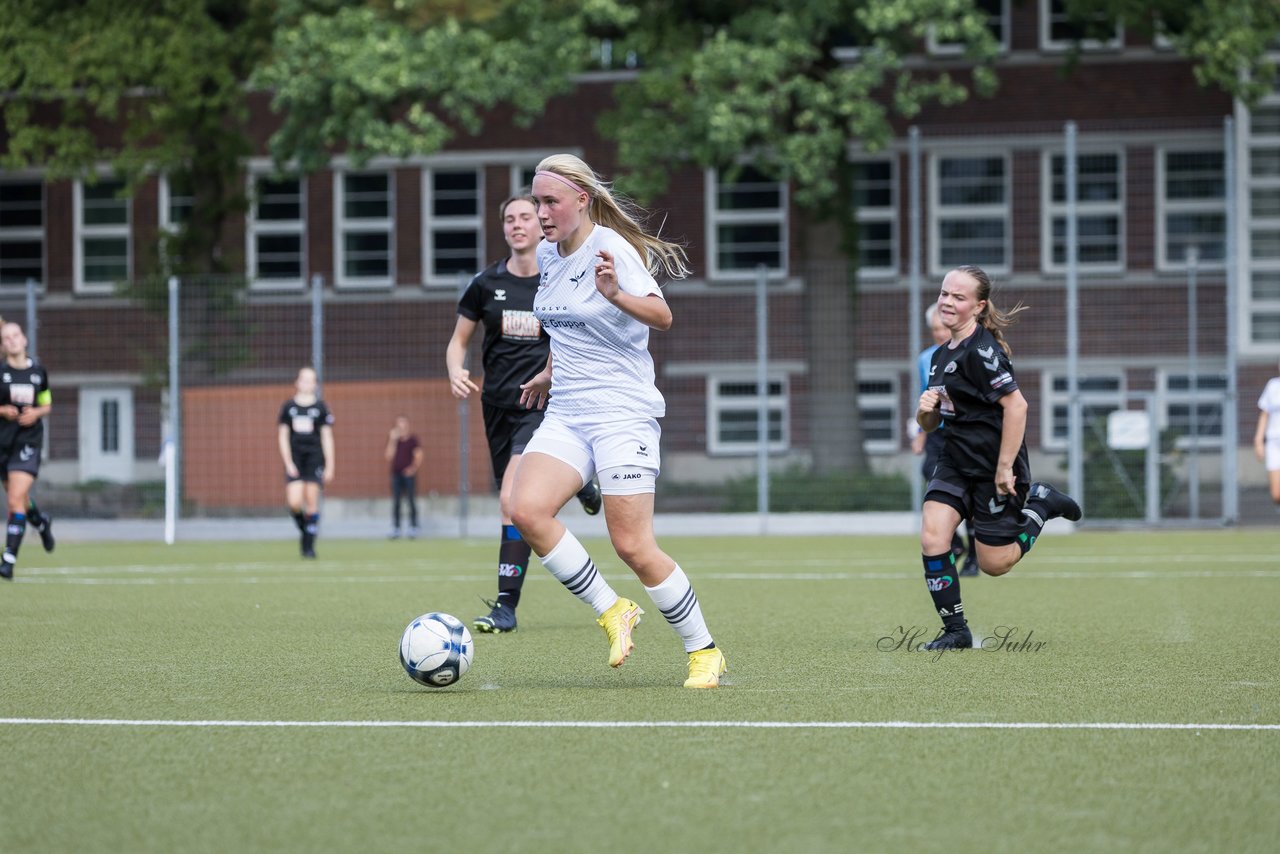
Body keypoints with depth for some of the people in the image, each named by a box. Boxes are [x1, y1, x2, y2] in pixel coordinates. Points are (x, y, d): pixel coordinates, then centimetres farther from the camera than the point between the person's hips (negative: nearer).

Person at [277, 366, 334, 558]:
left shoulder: (320, 407, 3)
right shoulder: (288, 407, 5)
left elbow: (327, 438, 4)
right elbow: (283, 436, 5)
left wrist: (330, 466, 0)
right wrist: (288, 463, -4)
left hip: (314, 458, -1)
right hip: (294, 459, 1)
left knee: (312, 503, -5)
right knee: (294, 503, -13)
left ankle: (309, 546, 1)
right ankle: (303, 530, 16)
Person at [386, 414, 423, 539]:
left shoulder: (412, 439, -1)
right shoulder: (392, 439, 6)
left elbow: (418, 456, -1)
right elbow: (389, 457, -3)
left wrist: (414, 468, -13)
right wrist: (393, 440, -10)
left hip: (408, 473, -3)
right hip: (396, 473, 3)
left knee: (411, 501, -3)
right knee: (396, 503, 3)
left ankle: (413, 529, 0)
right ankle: (395, 529, 6)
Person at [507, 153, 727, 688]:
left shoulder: (611, 249, -12)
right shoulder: (547, 255, 11)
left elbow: (661, 317, -25)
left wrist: (616, 294, -41)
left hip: (624, 413, -7)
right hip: (565, 414, 7)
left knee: (632, 546, -10)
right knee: (527, 511, -17)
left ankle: (704, 651, 7)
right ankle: (611, 612, -1)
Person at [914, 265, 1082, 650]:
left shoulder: (980, 351, -18)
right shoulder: (942, 355, 10)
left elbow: (1016, 406, -24)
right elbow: (930, 424, 17)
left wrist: (1005, 468, -23)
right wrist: (925, 410, -7)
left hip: (993, 465, -8)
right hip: (956, 461, 8)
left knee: (994, 563, 0)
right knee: (932, 537, -11)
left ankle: (1041, 502, 23)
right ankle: (955, 631, -3)